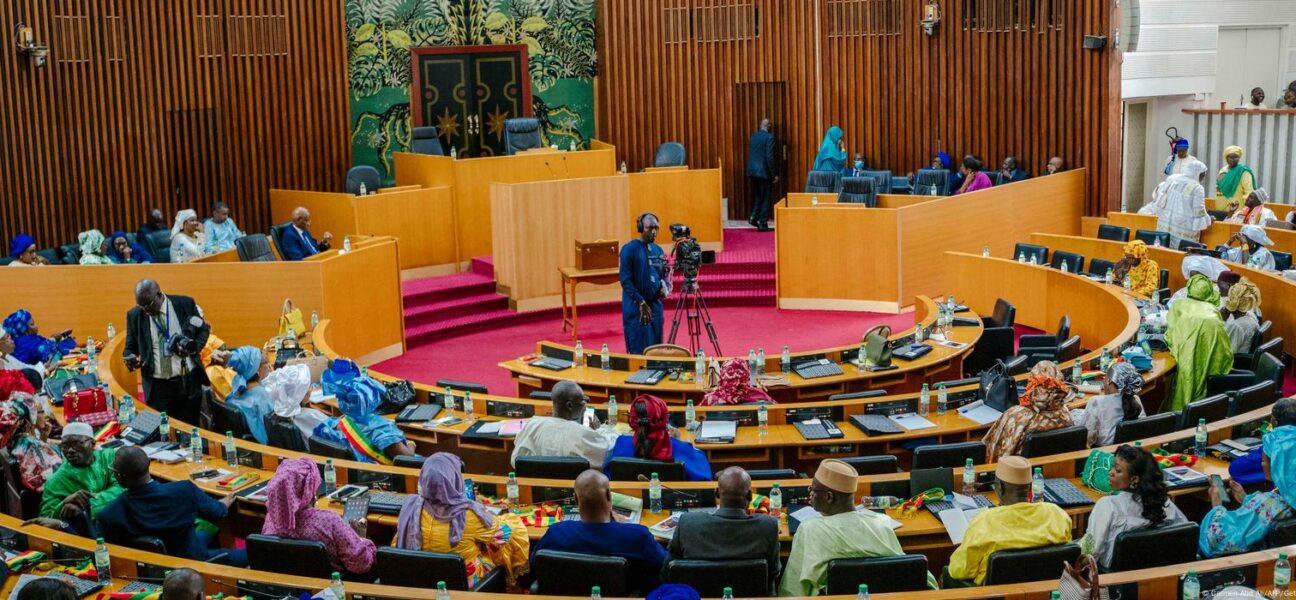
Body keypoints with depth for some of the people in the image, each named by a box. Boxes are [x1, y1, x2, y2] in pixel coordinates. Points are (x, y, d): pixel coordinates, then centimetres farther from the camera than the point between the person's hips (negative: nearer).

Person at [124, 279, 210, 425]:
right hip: (157, 386, 0)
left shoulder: (185, 304, -3)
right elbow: (130, 347, 9)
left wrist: (193, 348, -13)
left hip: (188, 381, 0)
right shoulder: (134, 315, 0)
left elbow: (203, 330, 7)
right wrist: (131, 358, -15)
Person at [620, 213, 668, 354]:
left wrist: (665, 286, -3)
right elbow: (625, 280, -12)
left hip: (656, 305, 6)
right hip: (636, 307, -6)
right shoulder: (630, 249, -8)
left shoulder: (658, 250, 11)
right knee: (638, 350, -5)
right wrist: (641, 302, -17)